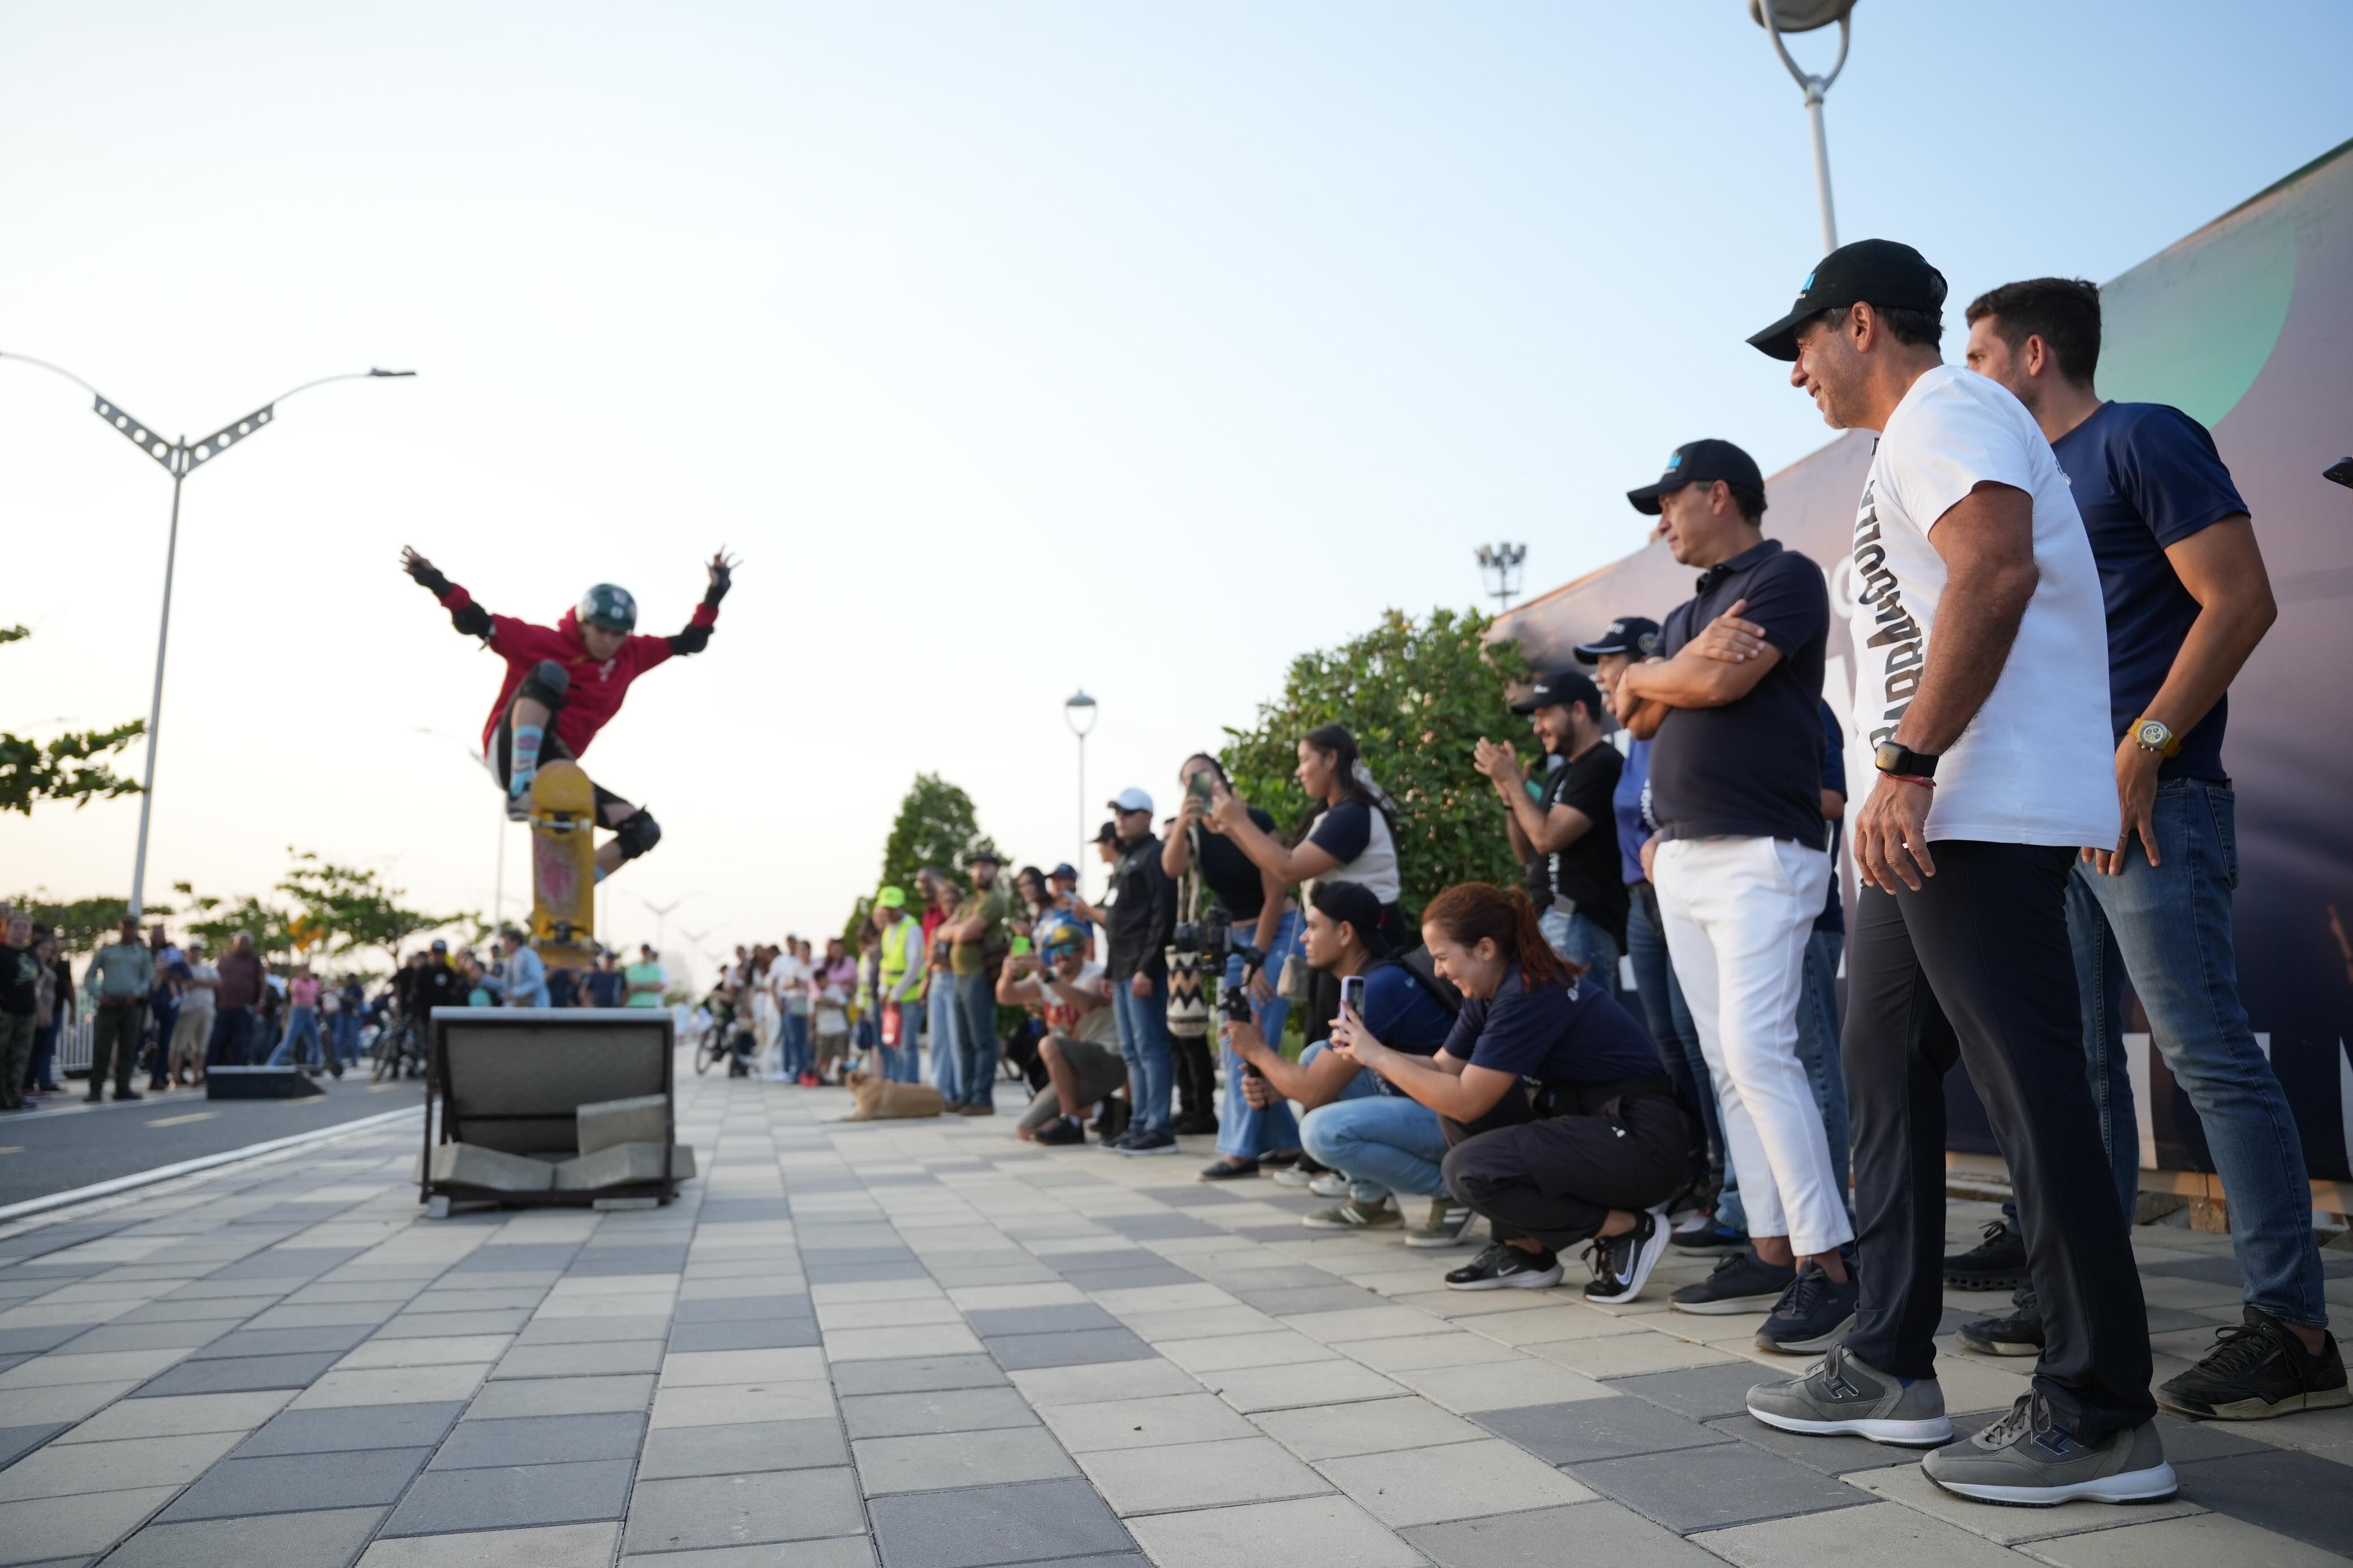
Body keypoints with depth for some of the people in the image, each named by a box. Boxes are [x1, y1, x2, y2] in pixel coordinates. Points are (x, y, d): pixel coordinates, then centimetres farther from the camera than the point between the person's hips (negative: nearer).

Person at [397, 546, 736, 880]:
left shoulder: (630, 656, 11)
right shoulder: (541, 641, -1)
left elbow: (689, 641, 13)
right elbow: (476, 621, -7)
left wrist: (714, 594, 6)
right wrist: (435, 581, -20)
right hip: (510, 753, -5)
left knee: (644, 830, -8)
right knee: (549, 673, -32)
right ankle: (521, 789, -39)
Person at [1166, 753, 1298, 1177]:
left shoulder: (1255, 821, -13)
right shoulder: (1194, 834, -1)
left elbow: (1275, 894, -13)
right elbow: (1172, 868, -25)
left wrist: (1256, 960, -15)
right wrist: (1182, 822, -43)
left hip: (1277, 933, -6)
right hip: (1234, 938, 6)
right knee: (1235, 1047, 5)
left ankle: (1240, 1149, -10)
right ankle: (1286, 1142, 14)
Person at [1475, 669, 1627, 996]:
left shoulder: (1603, 765, -9)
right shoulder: (1560, 774, 20)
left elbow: (1546, 838, -16)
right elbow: (1528, 853, 21)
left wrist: (1513, 780, -5)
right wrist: (1509, 794, 8)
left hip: (1580, 923, -9)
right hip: (1549, 920, 9)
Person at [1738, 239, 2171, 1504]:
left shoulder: (1939, 411, -5)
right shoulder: (1922, 437, 27)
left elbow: (1999, 567, -23)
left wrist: (1910, 764, -25)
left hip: (1976, 812, -11)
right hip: (1926, 821, 11)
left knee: (2028, 1091, -7)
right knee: (1885, 1070, 12)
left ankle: (2102, 1414, 4)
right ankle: (1891, 1366, 20)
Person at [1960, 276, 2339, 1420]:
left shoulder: (2141, 439, -4)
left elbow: (2242, 601, -13)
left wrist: (2143, 750, -18)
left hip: (2152, 803, -9)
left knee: (2208, 1055, -8)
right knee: (2078, 1059, 11)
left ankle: (2293, 1329, 1)